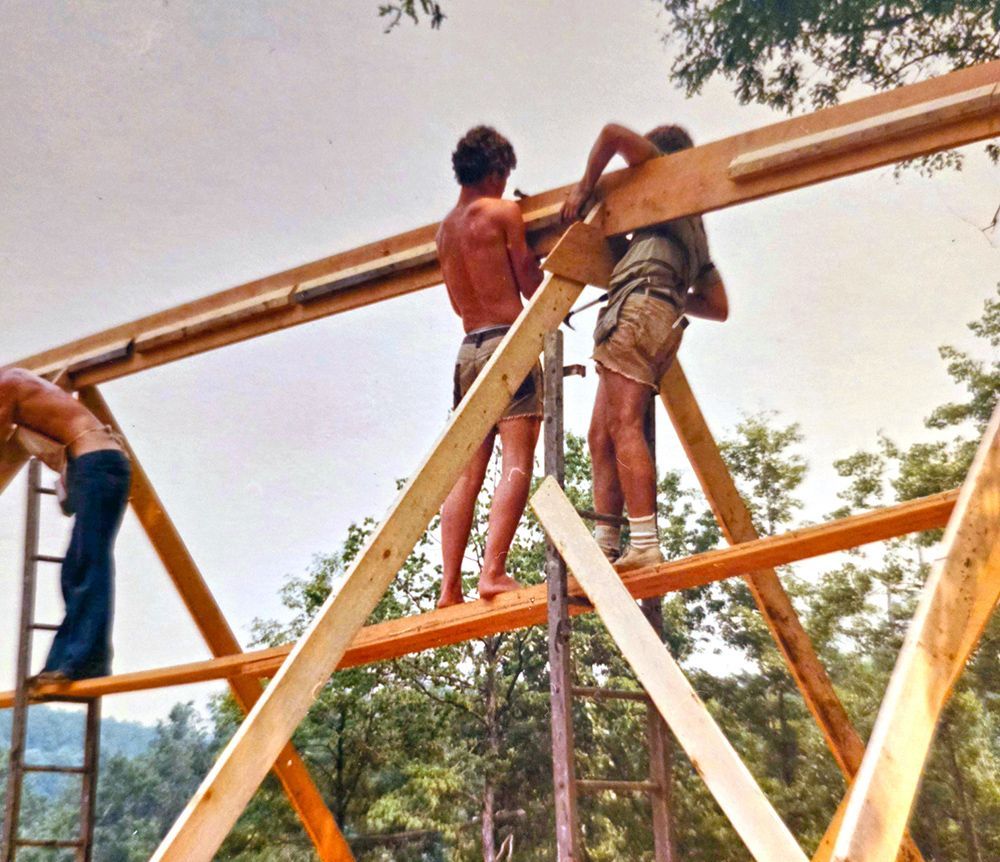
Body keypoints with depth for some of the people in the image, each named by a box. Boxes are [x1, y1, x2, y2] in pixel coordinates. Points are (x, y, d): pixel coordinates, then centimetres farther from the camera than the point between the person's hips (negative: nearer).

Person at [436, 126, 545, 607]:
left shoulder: (444, 229, 20)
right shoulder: (503, 211, 0)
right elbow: (530, 283, -2)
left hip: (469, 347, 7)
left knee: (467, 471, 3)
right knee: (516, 462, -11)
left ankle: (450, 587, -2)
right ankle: (494, 572, -22)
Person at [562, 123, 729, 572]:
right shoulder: (695, 233, 36)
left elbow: (615, 134, 1)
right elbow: (719, 307, 32)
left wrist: (584, 186, 10)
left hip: (639, 303, -9)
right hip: (666, 319, 9)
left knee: (623, 427, -18)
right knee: (601, 434, 2)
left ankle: (644, 546, -25)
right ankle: (605, 547, -4)